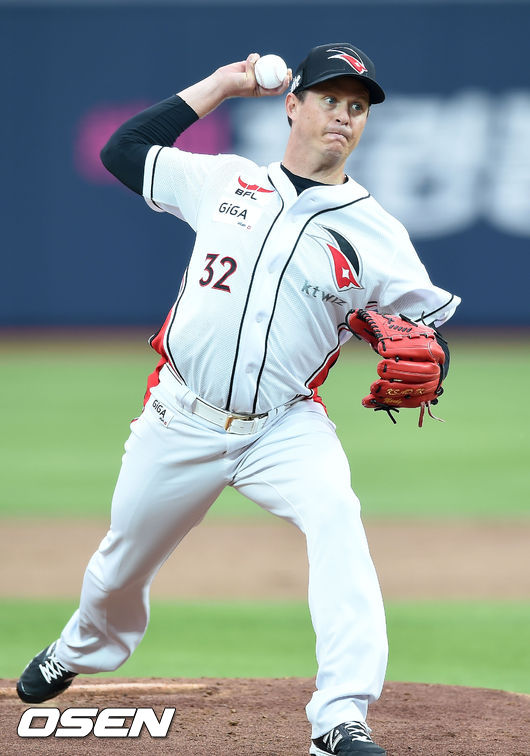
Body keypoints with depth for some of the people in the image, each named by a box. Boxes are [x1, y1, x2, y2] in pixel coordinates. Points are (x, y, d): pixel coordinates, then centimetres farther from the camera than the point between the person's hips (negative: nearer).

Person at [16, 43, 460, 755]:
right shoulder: (227, 181, 6)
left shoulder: (375, 231, -1)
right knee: (123, 560, 16)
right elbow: (122, 149, 12)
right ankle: (80, 652, 52)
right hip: (181, 421, 2)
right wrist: (218, 85, 10)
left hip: (285, 426, -2)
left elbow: (432, 318, -1)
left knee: (336, 517, -32)